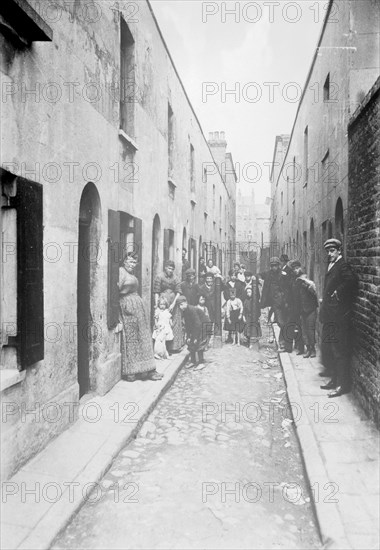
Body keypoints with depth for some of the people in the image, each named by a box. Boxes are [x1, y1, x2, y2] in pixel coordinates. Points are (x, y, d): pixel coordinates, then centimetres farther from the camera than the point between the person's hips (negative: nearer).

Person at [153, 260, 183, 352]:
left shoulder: (175, 278, 8)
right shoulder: (159, 277, -3)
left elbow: (178, 292, 2)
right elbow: (156, 292, -5)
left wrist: (173, 304, -10)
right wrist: (157, 304, -13)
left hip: (173, 302, 4)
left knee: (174, 324, 6)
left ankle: (174, 346, 15)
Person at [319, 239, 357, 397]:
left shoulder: (343, 266, -13)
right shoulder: (331, 266, 15)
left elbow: (352, 280, -31)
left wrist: (338, 292, -21)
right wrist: (324, 301, 8)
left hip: (339, 317, -10)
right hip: (329, 316, 10)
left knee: (339, 351, -2)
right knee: (328, 349, 16)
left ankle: (342, 385, 8)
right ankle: (334, 380, 28)